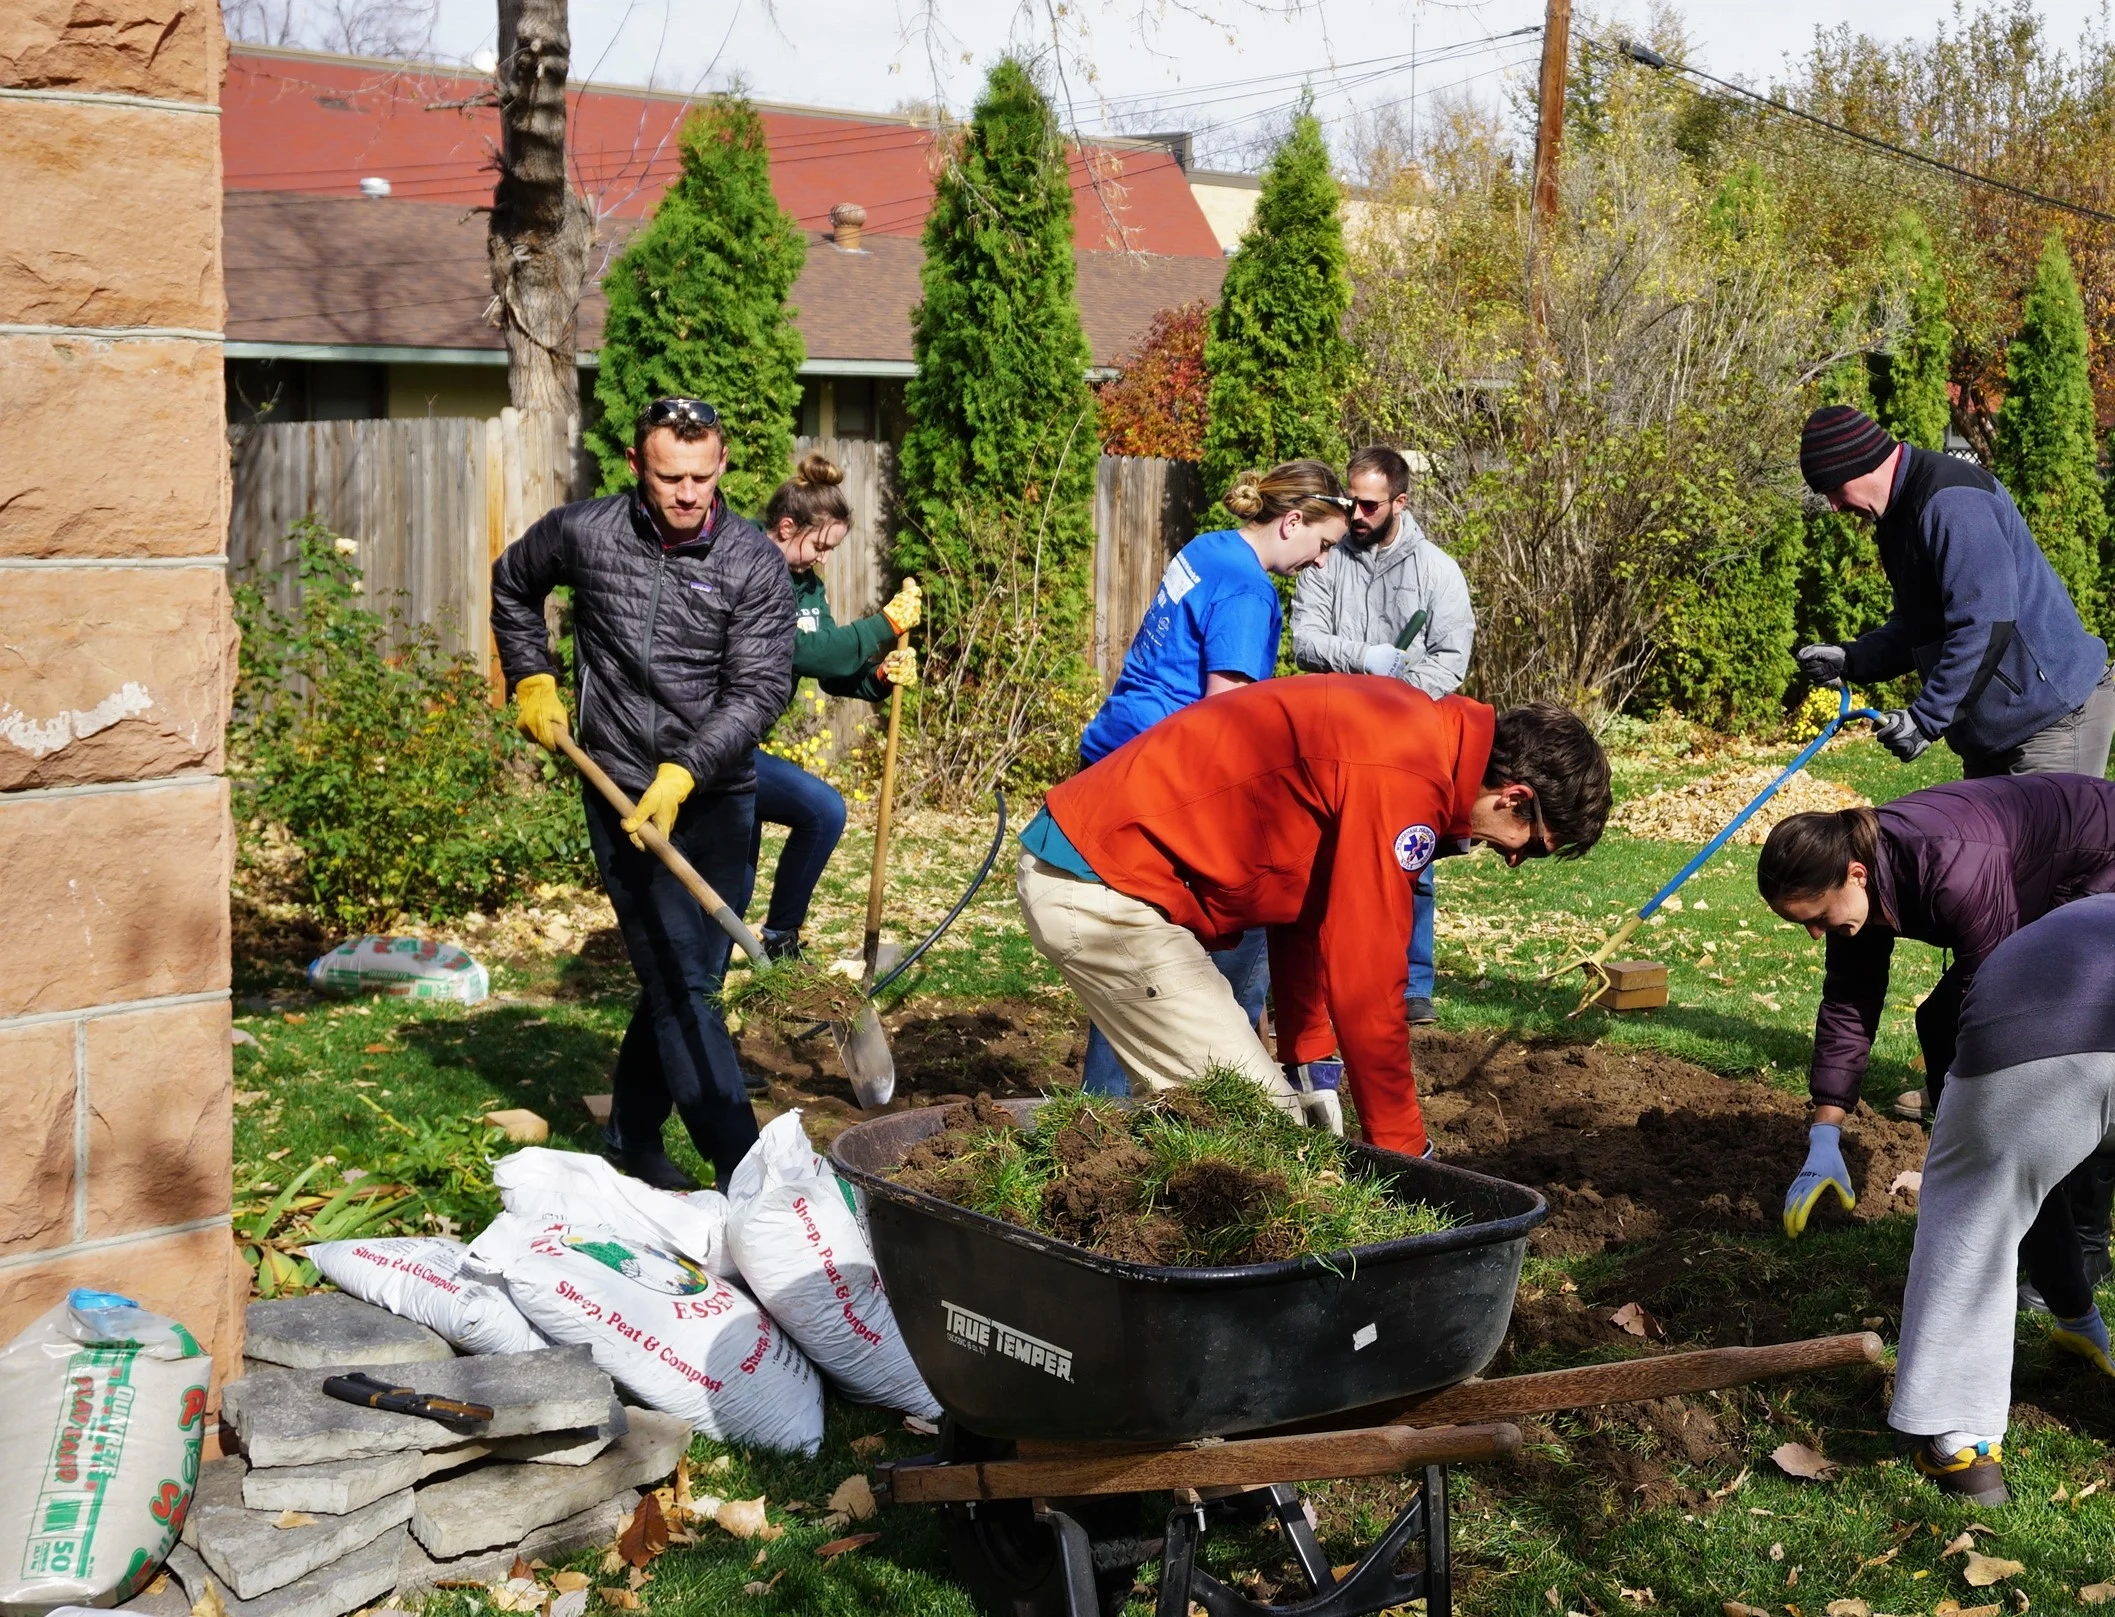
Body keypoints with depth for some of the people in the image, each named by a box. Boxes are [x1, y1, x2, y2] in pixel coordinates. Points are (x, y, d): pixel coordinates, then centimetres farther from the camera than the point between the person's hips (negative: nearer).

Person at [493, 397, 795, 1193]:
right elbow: (511, 586, 21)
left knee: (687, 982, 9)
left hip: (717, 796, 1)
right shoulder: (581, 533, -2)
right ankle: (744, 1171, -10)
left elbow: (757, 689, -11)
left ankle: (633, 1141, 28)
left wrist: (681, 774, -22)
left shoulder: (754, 562, -5)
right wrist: (532, 681, 13)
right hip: (622, 793, -1)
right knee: (678, 984, -8)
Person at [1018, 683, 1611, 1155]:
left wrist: (1311, 1066, 16)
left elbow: (1311, 906, 17)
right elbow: (1367, 983, -17)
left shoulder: (1406, 731, 10)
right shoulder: (1406, 785, -20)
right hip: (1100, 890, -10)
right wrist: (1403, 1148, -6)